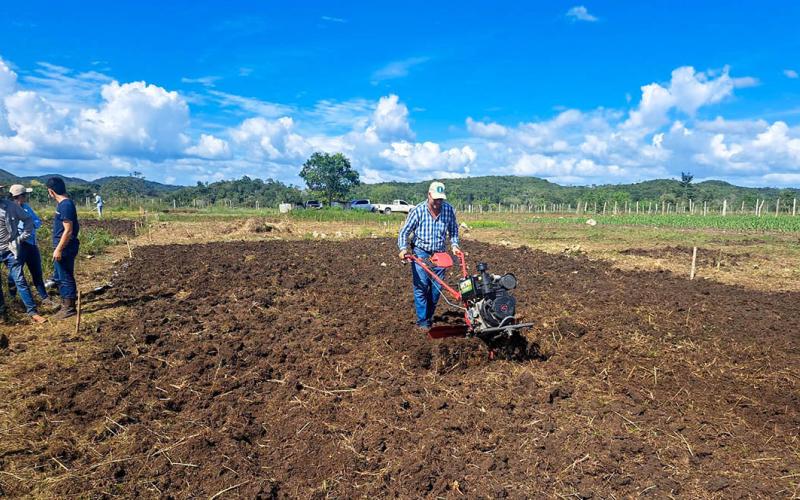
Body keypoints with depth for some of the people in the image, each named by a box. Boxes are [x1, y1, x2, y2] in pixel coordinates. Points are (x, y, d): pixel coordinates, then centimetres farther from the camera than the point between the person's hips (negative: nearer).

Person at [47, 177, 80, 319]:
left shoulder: (65, 205, -20)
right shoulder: (64, 204, 10)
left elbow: (68, 230, -23)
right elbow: (73, 226, 18)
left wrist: (58, 249, -21)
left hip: (64, 249, -10)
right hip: (63, 248, 10)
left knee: (66, 278, 0)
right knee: (60, 277, 20)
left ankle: (69, 308, 9)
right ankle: (65, 303, 31)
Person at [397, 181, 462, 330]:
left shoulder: (449, 210, -4)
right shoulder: (418, 211, -12)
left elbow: (453, 230, 12)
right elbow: (404, 232, -7)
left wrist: (454, 245, 0)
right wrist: (403, 248, -21)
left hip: (439, 253, 3)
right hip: (420, 252, -3)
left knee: (437, 287, 5)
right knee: (421, 286, -8)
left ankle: (429, 316, 24)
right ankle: (422, 321, 1)